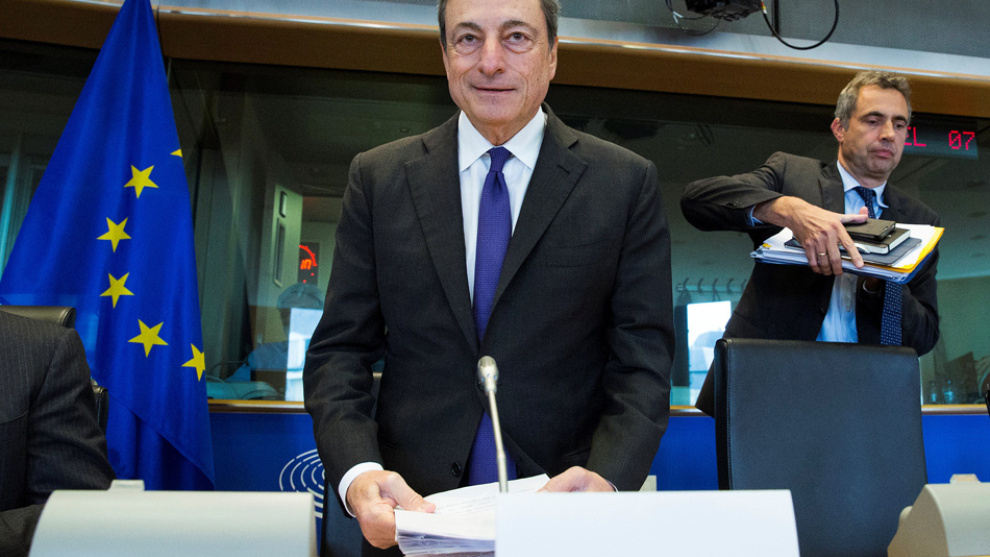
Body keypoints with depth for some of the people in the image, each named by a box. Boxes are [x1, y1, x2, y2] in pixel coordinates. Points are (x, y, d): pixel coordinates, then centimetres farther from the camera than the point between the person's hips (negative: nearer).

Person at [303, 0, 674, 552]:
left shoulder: (627, 183, -3)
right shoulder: (379, 178, 1)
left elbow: (643, 359, -6)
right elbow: (340, 349, -1)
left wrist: (609, 477, -23)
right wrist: (358, 474, -18)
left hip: (565, 510, -1)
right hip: (413, 505, 2)